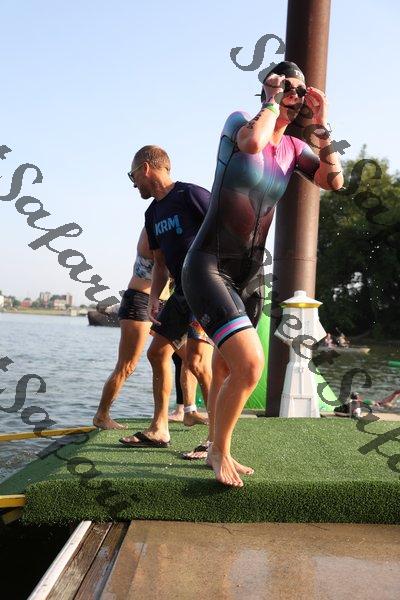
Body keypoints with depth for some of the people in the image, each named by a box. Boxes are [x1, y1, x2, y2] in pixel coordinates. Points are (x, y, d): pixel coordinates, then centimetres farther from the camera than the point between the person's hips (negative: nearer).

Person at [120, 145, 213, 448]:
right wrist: (154, 297, 5)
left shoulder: (192, 195, -12)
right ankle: (159, 429, 23)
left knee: (196, 358, -20)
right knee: (158, 352, 12)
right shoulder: (153, 214, 15)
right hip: (183, 292, 10)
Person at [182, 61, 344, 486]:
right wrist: (273, 100, -13)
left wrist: (321, 126, -3)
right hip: (208, 267, -7)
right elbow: (252, 141, -30)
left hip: (250, 275, 7)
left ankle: (216, 452, 35)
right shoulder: (239, 121, -6)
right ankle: (221, 452, 4)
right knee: (250, 365, -21)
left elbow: (334, 181, -2)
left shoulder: (294, 148, 10)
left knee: (227, 370, 16)